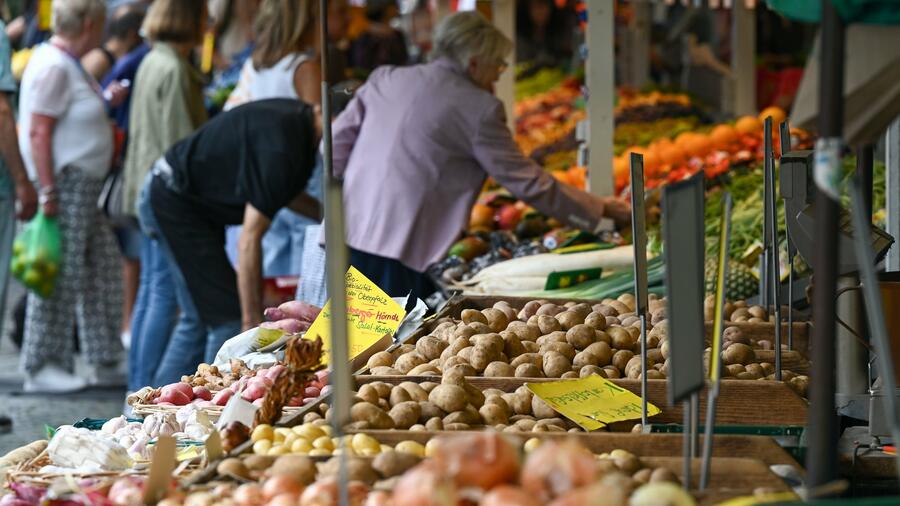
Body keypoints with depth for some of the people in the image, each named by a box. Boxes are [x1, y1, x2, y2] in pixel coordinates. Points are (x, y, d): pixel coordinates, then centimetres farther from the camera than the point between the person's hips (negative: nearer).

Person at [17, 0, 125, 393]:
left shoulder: (70, 64, 16)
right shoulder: (54, 66, -15)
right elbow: (38, 132, -20)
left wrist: (104, 100, 20)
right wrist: (47, 192, -23)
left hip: (84, 186, 11)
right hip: (63, 184, -11)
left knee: (102, 270, 13)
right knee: (59, 279, -6)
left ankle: (104, 362, 20)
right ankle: (42, 368, 1)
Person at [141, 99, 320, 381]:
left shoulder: (299, 118, 1)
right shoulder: (279, 146, -28)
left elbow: (284, 192, 20)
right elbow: (250, 239, -27)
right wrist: (253, 322, -25)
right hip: (174, 202, -11)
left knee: (200, 320, 15)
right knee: (229, 319, -12)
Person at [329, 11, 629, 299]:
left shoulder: (385, 79, 13)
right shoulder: (478, 109, -4)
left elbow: (335, 143, 14)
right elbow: (527, 182, -2)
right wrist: (601, 210, 8)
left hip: (348, 236, 6)